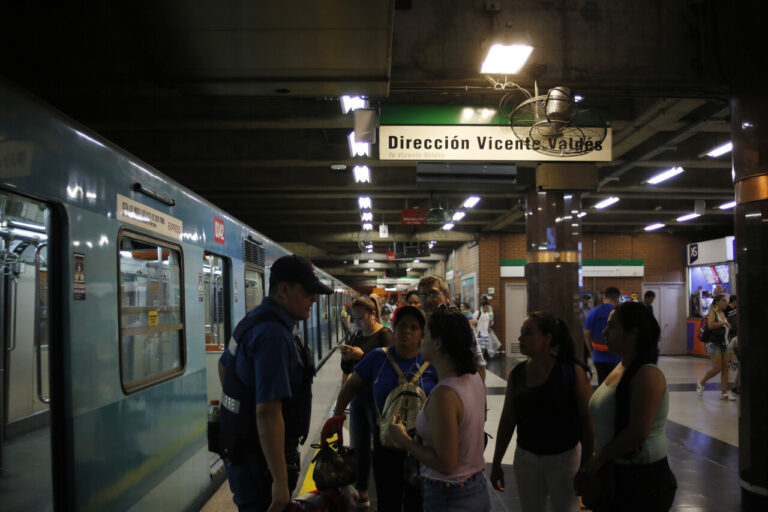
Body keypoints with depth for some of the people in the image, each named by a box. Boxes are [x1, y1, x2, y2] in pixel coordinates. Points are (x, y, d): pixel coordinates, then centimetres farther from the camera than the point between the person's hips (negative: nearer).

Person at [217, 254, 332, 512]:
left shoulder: (253, 321, 8)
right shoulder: (274, 335, -25)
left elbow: (224, 365, 25)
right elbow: (268, 412, -31)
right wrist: (280, 480, -29)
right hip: (261, 460, -10)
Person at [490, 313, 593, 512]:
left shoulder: (572, 371, -13)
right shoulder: (517, 373, -2)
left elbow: (587, 420, -10)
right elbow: (507, 420, 5)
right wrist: (496, 463, 8)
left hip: (564, 457, -3)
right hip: (526, 457, 4)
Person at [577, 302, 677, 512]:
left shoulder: (647, 375, -20)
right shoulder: (620, 368, 8)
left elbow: (638, 432, -25)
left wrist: (600, 458, -17)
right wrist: (591, 464, 10)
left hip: (642, 478, -8)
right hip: (614, 472, 8)